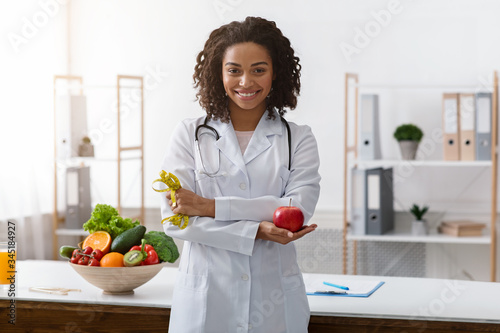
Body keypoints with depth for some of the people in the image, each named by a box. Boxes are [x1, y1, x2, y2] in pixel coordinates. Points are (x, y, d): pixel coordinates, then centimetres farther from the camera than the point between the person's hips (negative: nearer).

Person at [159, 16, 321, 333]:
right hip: (205, 299, 0)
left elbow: (299, 209, -10)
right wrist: (256, 231, -16)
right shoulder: (189, 135, 3)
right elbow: (174, 219, -6)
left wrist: (210, 207, -15)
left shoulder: (299, 139, 4)